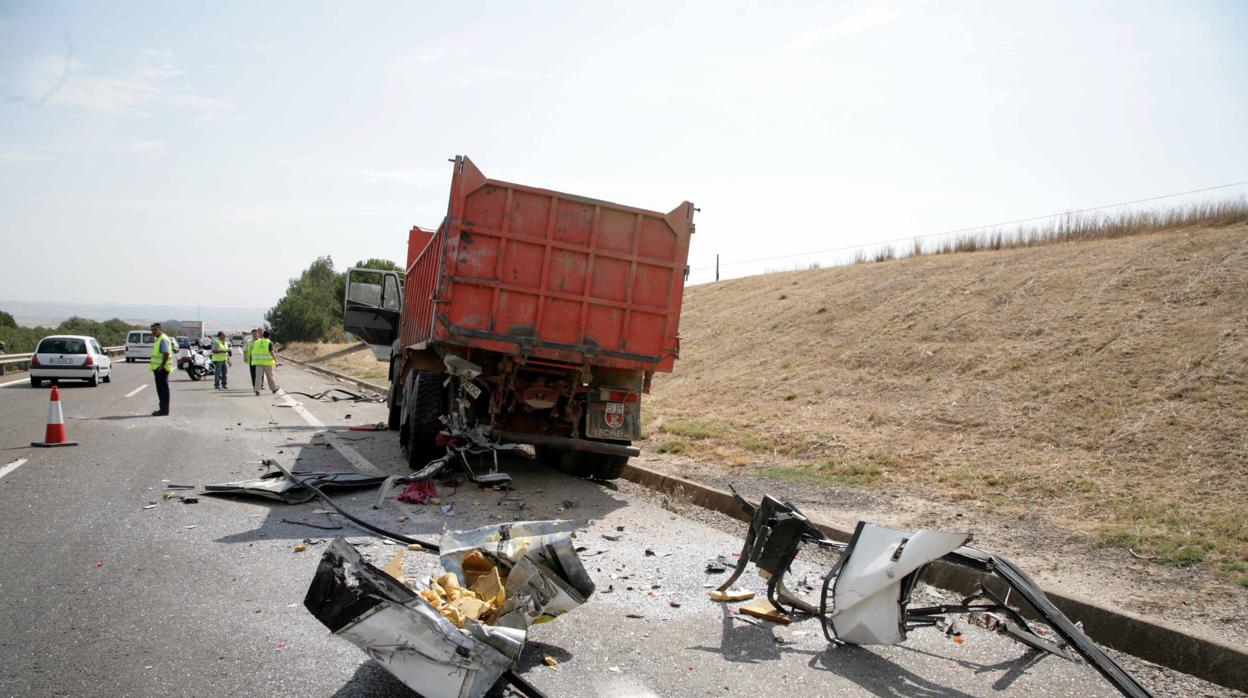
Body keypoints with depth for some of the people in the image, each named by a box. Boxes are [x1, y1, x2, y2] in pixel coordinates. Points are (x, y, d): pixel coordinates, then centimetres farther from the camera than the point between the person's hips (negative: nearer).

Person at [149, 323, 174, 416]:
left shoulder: (163, 339, -14)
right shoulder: (158, 339, 19)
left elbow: (166, 354, -24)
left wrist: (161, 366, -24)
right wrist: (159, 366, 18)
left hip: (161, 369, -11)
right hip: (158, 368, 11)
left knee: (163, 389, -8)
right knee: (160, 389, 14)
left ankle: (164, 411, -6)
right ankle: (163, 409, 20)